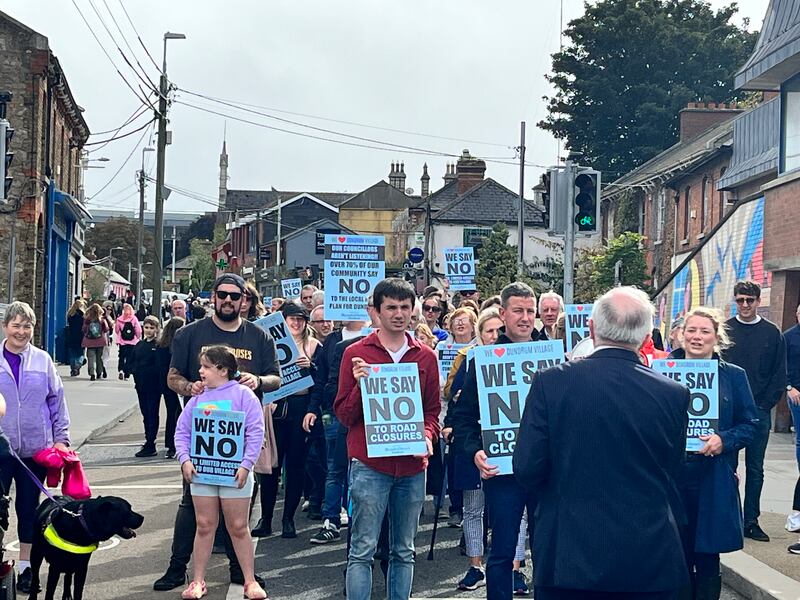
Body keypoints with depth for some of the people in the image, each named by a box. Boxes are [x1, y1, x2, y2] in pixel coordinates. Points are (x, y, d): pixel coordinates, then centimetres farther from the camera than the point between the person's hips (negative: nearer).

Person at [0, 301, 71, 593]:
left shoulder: (42, 360, 3)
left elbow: (57, 400, 7)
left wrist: (61, 437, 4)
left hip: (35, 448, 1)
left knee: (29, 507, 11)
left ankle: (26, 566, 22)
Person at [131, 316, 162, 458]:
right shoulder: (139, 345, 12)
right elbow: (131, 363, 17)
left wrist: (149, 372, -14)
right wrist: (135, 371, 0)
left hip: (154, 385, -7)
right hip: (141, 385, 7)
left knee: (152, 414, -4)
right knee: (145, 413, 13)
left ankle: (150, 446, -4)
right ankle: (148, 441, 22)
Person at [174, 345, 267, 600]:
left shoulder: (243, 394, -5)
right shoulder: (198, 397, 7)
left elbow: (255, 432, -9)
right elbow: (182, 430, 8)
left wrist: (246, 465, -15)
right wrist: (185, 460, -6)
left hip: (235, 473, -3)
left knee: (238, 528, 4)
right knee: (205, 526, 9)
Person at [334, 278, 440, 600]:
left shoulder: (426, 356, 10)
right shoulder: (356, 353, 1)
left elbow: (432, 410, 14)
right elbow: (343, 414, 1)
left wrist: (427, 436, -6)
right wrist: (360, 385, -17)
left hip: (412, 466, 3)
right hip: (370, 465, -3)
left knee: (404, 551, 10)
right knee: (362, 550, -3)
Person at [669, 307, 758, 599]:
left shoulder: (733, 376, 4)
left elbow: (749, 423, 4)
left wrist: (724, 440, -13)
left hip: (712, 479, -1)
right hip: (670, 475, 1)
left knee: (706, 557, 3)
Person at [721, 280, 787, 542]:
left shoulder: (772, 333, 4)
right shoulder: (724, 330, 3)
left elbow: (779, 374, 4)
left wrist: (765, 404, -4)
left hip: (759, 411, 1)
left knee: (755, 469, 6)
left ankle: (751, 521, 13)